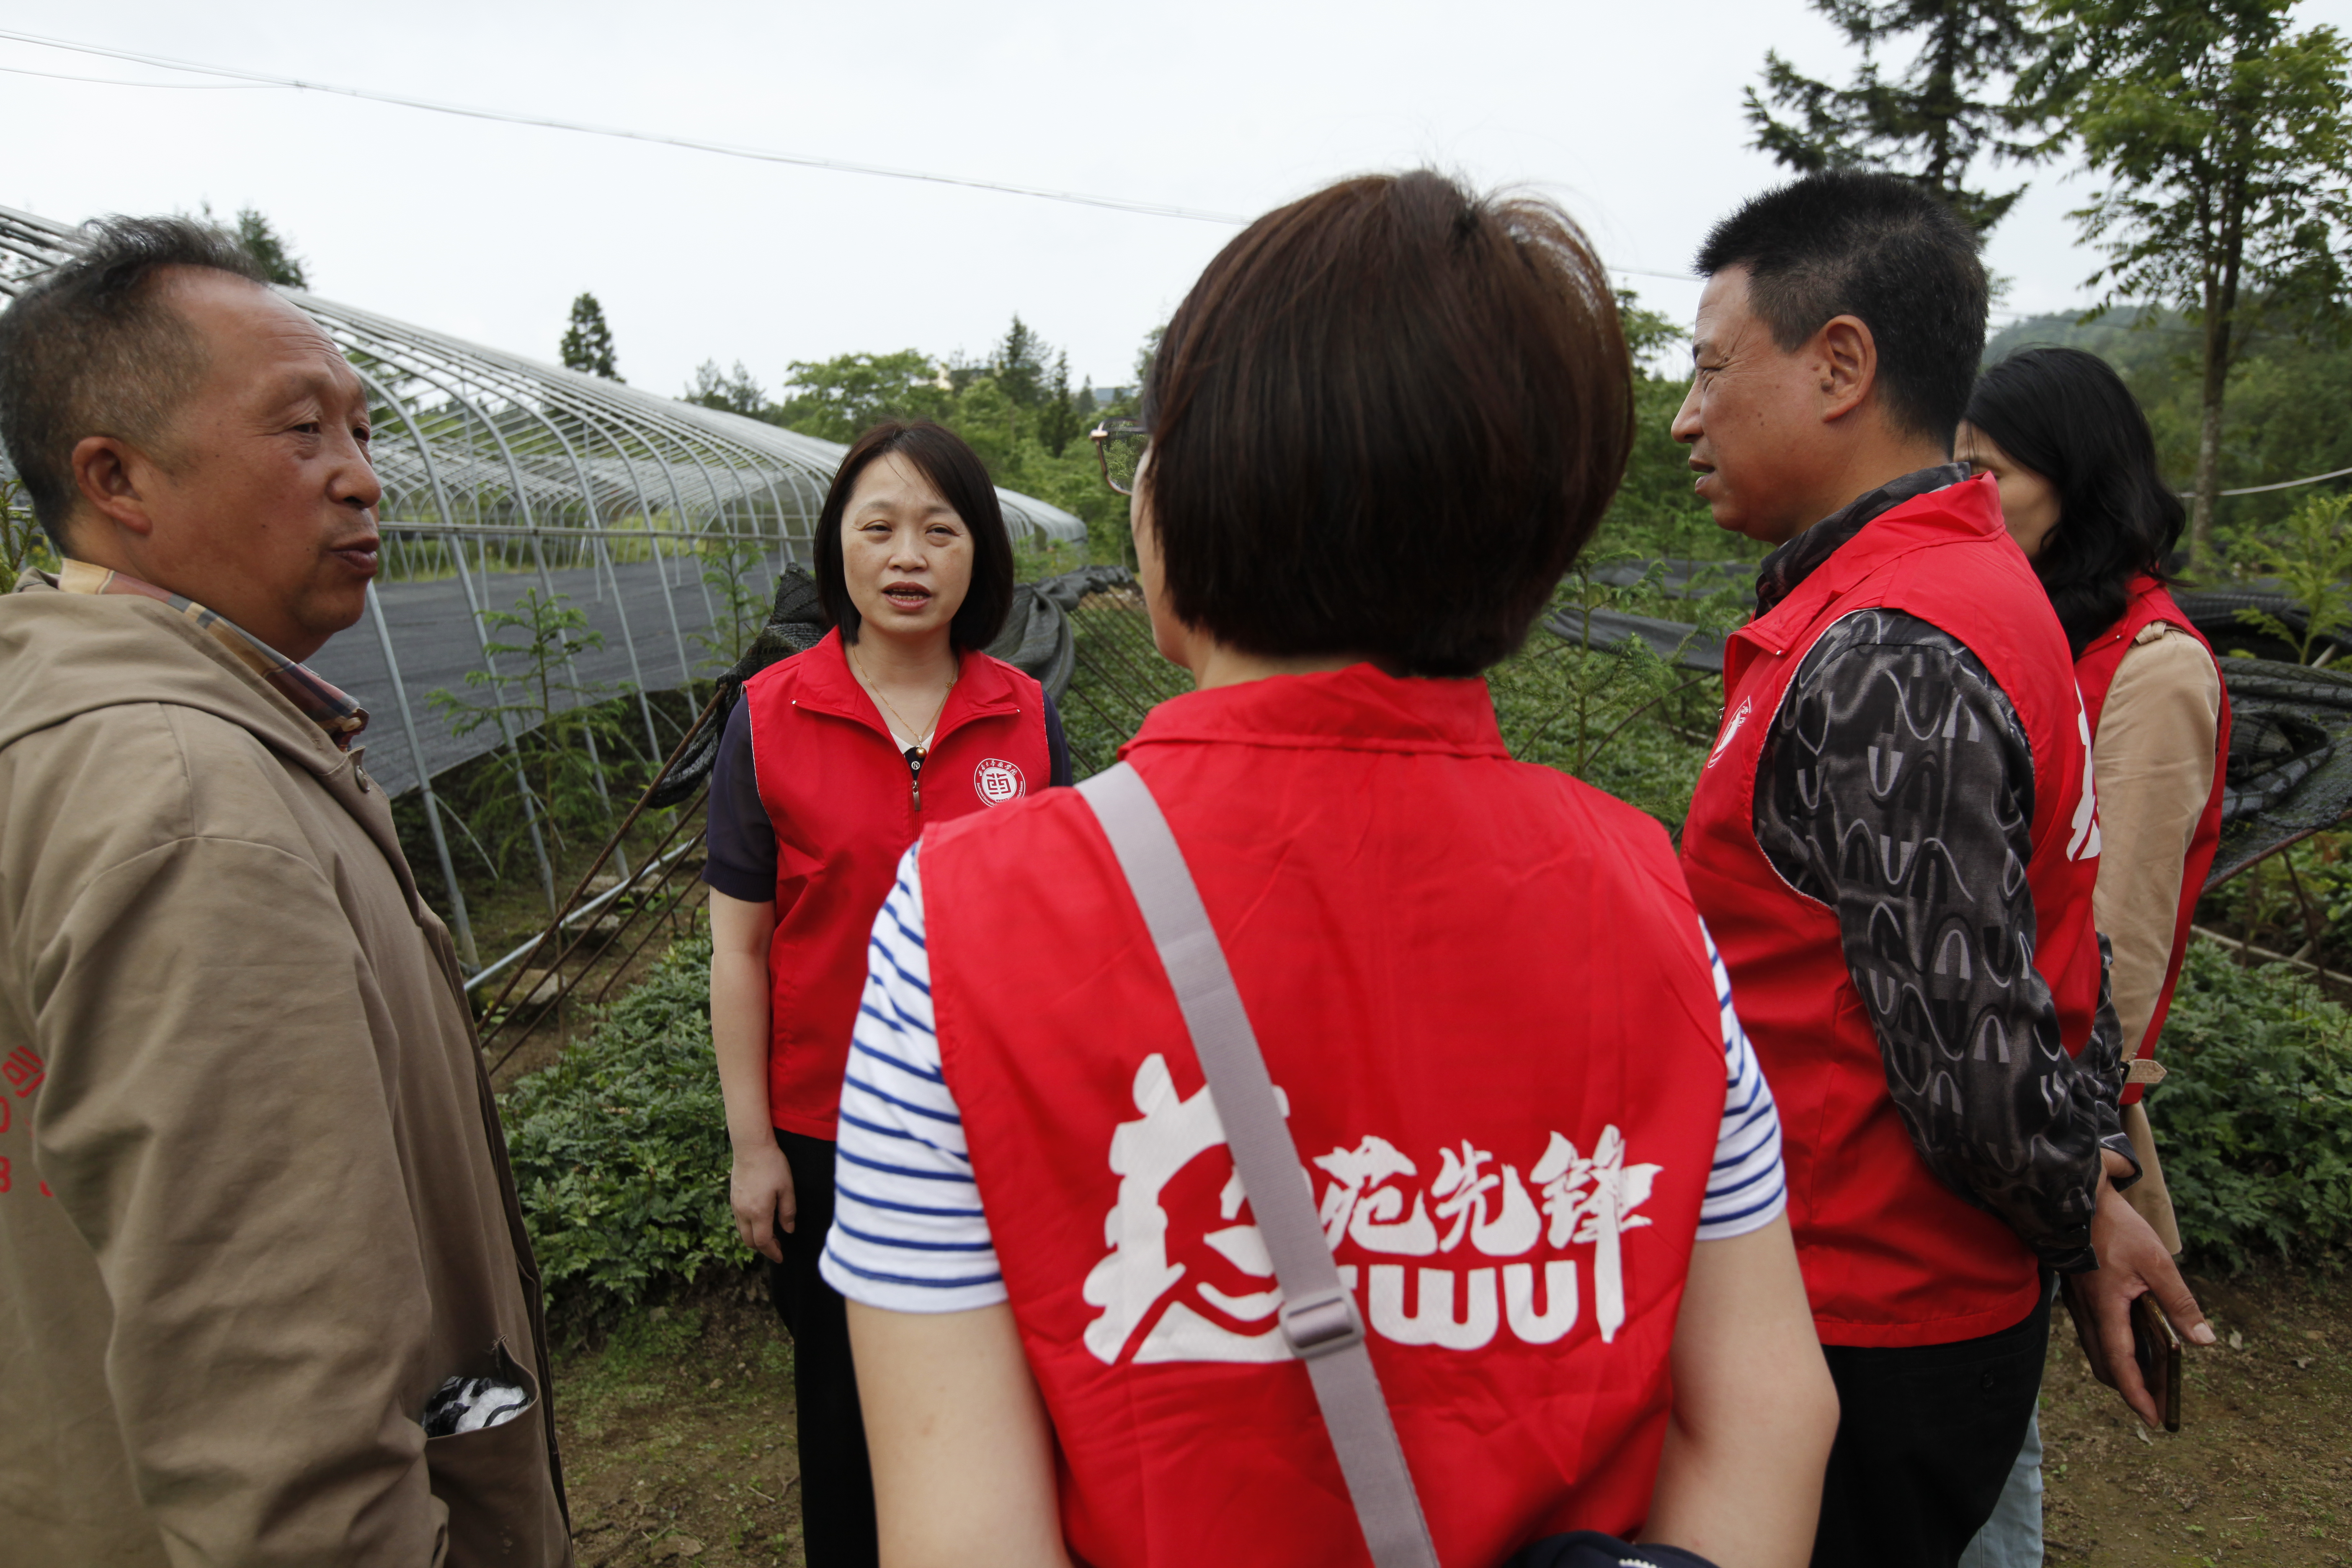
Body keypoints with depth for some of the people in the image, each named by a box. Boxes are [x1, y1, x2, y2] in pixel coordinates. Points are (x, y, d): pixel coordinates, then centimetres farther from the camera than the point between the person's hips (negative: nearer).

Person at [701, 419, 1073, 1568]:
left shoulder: (1024, 717, -5)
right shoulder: (769, 718, -9)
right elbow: (739, 946, -5)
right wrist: (751, 1144, -4)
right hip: (828, 1129, 0)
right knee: (843, 1389, 21)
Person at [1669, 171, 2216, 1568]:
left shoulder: (1880, 662, -26)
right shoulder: (1976, 584, 7)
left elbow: (1970, 1058, -24)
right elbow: (2046, 936, 11)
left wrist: (2077, 1215, -6)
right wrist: (2100, 1168, 13)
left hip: (1865, 1346, -9)